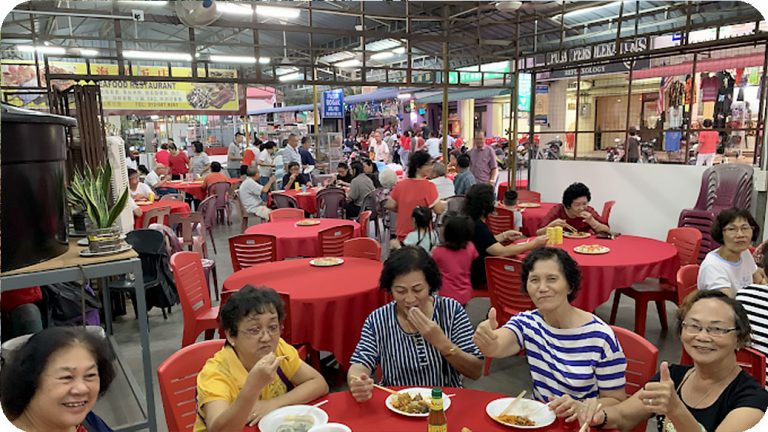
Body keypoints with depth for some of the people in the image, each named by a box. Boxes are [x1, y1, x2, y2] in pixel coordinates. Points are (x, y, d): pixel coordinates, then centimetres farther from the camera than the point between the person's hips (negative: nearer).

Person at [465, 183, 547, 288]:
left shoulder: (471, 221, 4)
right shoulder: (477, 227, -25)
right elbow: (502, 252, -28)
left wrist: (505, 235, 7)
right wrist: (533, 244, -22)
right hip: (479, 279, -9)